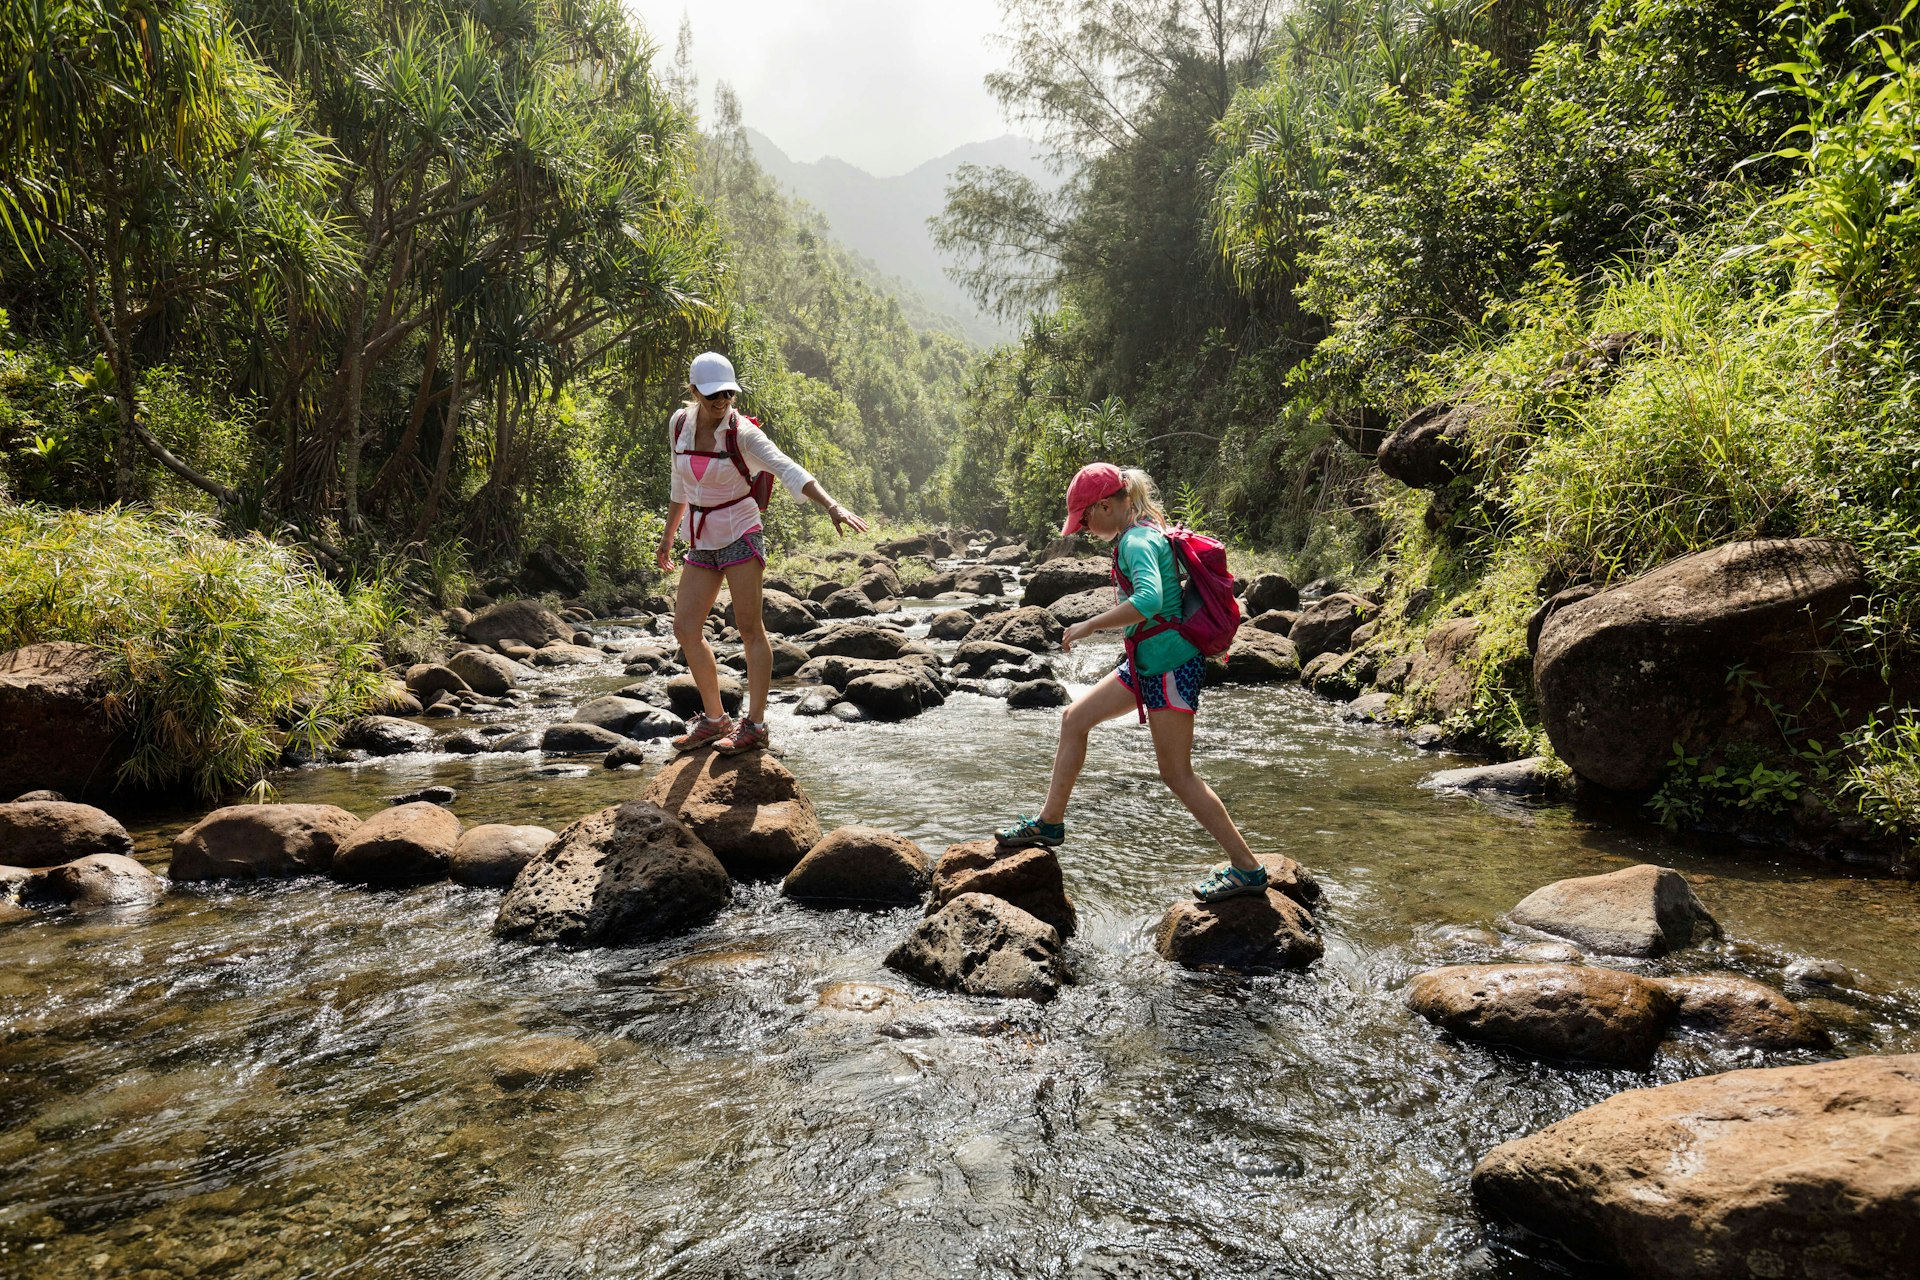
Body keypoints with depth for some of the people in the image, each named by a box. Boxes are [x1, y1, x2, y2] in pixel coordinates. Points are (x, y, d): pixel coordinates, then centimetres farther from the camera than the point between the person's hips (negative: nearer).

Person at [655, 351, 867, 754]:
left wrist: (832, 506, -38)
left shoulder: (742, 433, -12)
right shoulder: (680, 424, 3)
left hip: (740, 535, -6)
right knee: (685, 629, 4)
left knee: (749, 628, -6)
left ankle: (755, 725, -1)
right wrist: (668, 536, 25)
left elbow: (788, 470, -24)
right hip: (701, 541, 6)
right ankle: (714, 718, 17)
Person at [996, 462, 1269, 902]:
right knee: (1075, 719, 15)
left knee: (1177, 774, -3)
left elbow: (1149, 600, -36)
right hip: (1146, 663, 10)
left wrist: (1089, 626, -28)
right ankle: (1050, 822, 27)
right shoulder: (1146, 534, 11)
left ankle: (1247, 868, 6)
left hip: (1169, 664, -10)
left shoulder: (1136, 542, -19)